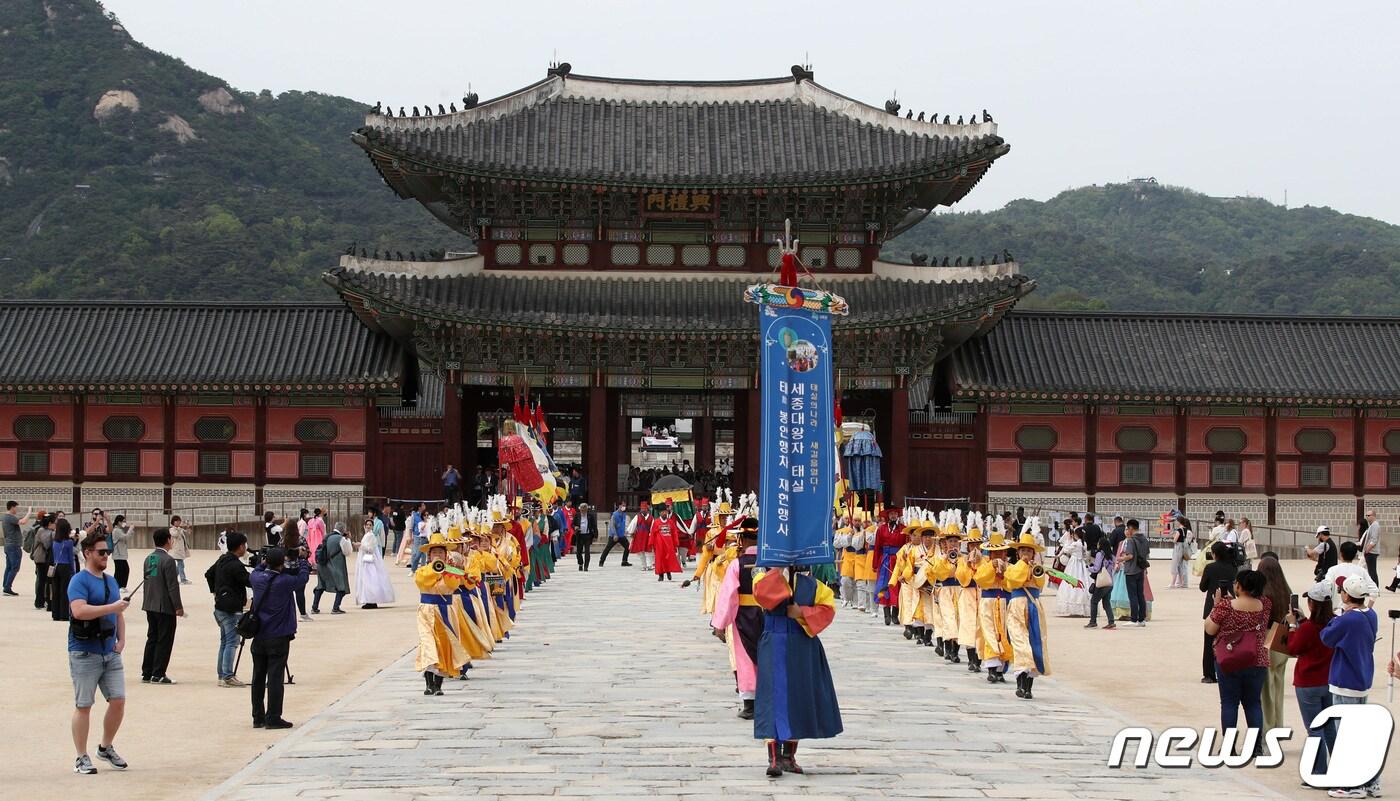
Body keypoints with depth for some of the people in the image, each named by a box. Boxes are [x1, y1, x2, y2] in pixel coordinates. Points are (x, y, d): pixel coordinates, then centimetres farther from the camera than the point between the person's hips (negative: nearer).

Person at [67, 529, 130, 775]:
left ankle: (106, 747, 22)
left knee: (118, 700, 4)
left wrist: (122, 639, 9)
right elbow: (79, 611, -26)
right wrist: (112, 607, -23)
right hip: (84, 653, -7)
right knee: (83, 706, -1)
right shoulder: (79, 581, -9)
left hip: (110, 653, 7)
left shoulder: (111, 581, 16)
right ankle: (82, 758, 7)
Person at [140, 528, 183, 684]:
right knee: (164, 641, -1)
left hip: (150, 606, 8)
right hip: (165, 607, -8)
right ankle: (158, 675, 0)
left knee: (152, 639, 14)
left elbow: (145, 581, 14)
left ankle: (147, 674, 16)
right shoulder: (168, 560, -17)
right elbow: (173, 586, -17)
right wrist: (178, 607, -11)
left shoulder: (148, 559, 7)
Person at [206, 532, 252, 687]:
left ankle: (222, 676, 15)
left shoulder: (221, 560, 10)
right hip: (232, 610, -9)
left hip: (220, 607, 9)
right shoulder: (236, 565, -19)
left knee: (224, 642, 13)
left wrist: (214, 591, 27)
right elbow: (250, 582, -16)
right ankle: (227, 677, -9)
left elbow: (208, 574, 22)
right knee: (231, 643, -7)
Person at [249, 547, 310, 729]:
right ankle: (273, 718, -2)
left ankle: (258, 717, 18)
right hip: (278, 637, -6)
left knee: (258, 677, 11)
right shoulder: (285, 581, -17)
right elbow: (303, 578, -1)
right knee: (275, 677, -3)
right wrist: (302, 559, 13)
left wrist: (265, 562, 17)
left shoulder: (257, 578, -2)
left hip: (259, 637, 6)